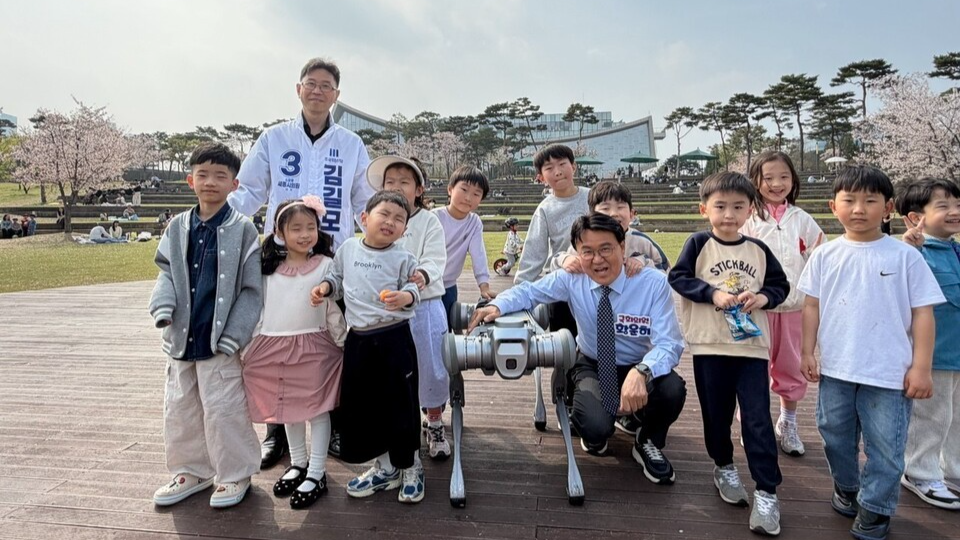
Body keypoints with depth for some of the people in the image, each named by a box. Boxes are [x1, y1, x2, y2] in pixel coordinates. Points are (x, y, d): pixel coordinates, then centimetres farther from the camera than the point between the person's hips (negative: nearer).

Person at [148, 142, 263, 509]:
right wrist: (163, 301, -7)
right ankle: (190, 471, 35)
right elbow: (167, 270, 14)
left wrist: (234, 333, -15)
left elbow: (252, 289, -10)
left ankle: (235, 475, 21)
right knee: (179, 409, 16)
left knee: (223, 410, 1)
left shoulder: (242, 230, -9)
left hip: (219, 339, -6)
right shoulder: (178, 227, 6)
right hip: (181, 337, 6)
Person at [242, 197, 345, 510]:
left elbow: (333, 309, -5)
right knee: (288, 409, 16)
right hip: (275, 347, 4)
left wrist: (344, 342, -5)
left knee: (316, 408, 3)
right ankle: (298, 464, 34)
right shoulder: (269, 267, 5)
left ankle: (316, 473, 14)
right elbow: (258, 307, 9)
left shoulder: (325, 265, -6)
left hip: (314, 346, -4)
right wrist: (250, 344, 9)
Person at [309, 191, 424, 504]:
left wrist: (405, 297, -29)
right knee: (360, 404, 12)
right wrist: (324, 287, 0)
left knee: (400, 405, 2)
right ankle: (385, 468, 31)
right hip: (358, 340, 5)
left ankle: (409, 469, 25)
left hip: (394, 339, -4)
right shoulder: (348, 249, 7)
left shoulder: (403, 259, -4)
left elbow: (413, 289, -8)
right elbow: (338, 277, 19)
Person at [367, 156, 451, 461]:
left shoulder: (429, 221, -2)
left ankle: (434, 424, 31)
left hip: (425, 305, -2)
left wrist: (423, 275, -36)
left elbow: (435, 260, -14)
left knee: (431, 368, 7)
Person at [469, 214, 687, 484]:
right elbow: (529, 291, -2)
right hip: (593, 366, 0)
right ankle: (595, 435, 14)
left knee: (673, 390, -33)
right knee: (596, 427, -30)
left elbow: (668, 343, -23)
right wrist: (497, 306, -25)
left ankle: (648, 443, 3)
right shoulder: (571, 279, -13)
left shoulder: (654, 283, -20)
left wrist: (641, 371, -45)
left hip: (639, 369, 0)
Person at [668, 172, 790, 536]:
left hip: (752, 344, 1)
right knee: (716, 413, 13)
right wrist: (713, 293, -18)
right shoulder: (698, 244, -2)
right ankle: (724, 466, 37)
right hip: (710, 344, -1)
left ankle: (767, 492, 8)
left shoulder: (758, 250, 5)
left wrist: (763, 297, -10)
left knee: (758, 420, -2)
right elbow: (678, 277, -7)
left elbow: (780, 285, 11)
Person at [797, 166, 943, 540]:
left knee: (885, 447, 7)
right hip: (835, 369, 3)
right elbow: (812, 306, 5)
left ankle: (875, 509, 25)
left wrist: (921, 367, -7)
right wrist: (807, 352, 2)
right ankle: (846, 487, 41)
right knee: (835, 436, 18)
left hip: (889, 372, -2)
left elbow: (922, 312, -4)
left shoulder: (905, 256, -5)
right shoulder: (825, 255, 0)